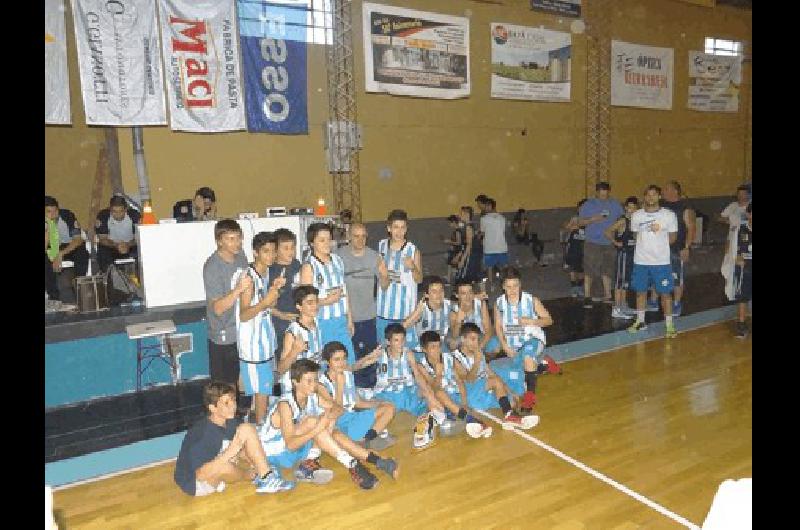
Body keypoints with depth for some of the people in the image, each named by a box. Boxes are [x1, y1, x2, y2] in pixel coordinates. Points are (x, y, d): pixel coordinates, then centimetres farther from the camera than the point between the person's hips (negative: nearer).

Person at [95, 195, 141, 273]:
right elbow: (102, 239, -11)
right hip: (111, 246, 0)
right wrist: (116, 245, -31)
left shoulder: (134, 215, -17)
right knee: (102, 252, -30)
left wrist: (128, 245, -33)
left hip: (130, 245, 0)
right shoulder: (103, 216, -16)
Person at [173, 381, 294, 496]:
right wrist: (230, 452, -31)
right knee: (223, 467, -40)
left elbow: (242, 451, 7)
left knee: (247, 429, -8)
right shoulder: (201, 433, -29)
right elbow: (200, 474, -32)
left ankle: (266, 476, -13)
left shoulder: (232, 423, -8)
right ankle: (254, 476, -6)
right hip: (195, 482, -7)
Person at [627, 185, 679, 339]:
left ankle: (669, 325, 12)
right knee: (640, 292, 12)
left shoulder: (669, 215, -4)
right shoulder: (636, 215, 2)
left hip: (661, 262, -2)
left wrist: (659, 244, 0)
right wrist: (646, 245, 7)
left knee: (665, 293, 1)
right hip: (640, 261, 3)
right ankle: (640, 321, 27)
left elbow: (672, 238, 5)